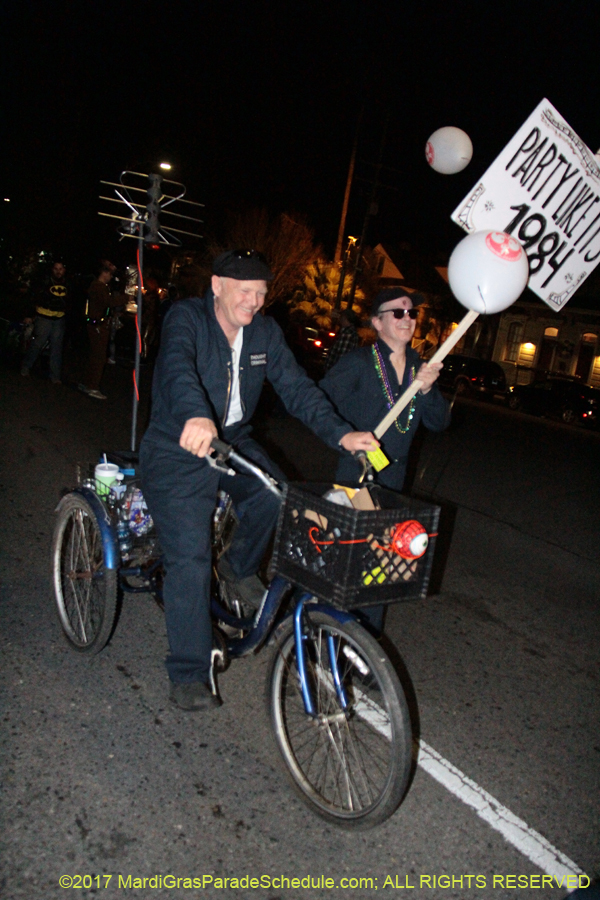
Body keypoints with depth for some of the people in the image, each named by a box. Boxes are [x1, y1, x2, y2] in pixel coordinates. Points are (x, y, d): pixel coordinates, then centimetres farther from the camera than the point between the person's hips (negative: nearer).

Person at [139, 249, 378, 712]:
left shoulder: (265, 331, 0)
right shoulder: (187, 317, -16)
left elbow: (296, 386, -8)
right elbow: (179, 366, -36)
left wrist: (341, 433, -23)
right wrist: (196, 417, -58)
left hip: (233, 441, 5)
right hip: (178, 450, -5)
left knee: (275, 495, -23)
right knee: (190, 559, -11)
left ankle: (240, 568, 9)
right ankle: (189, 674, 4)